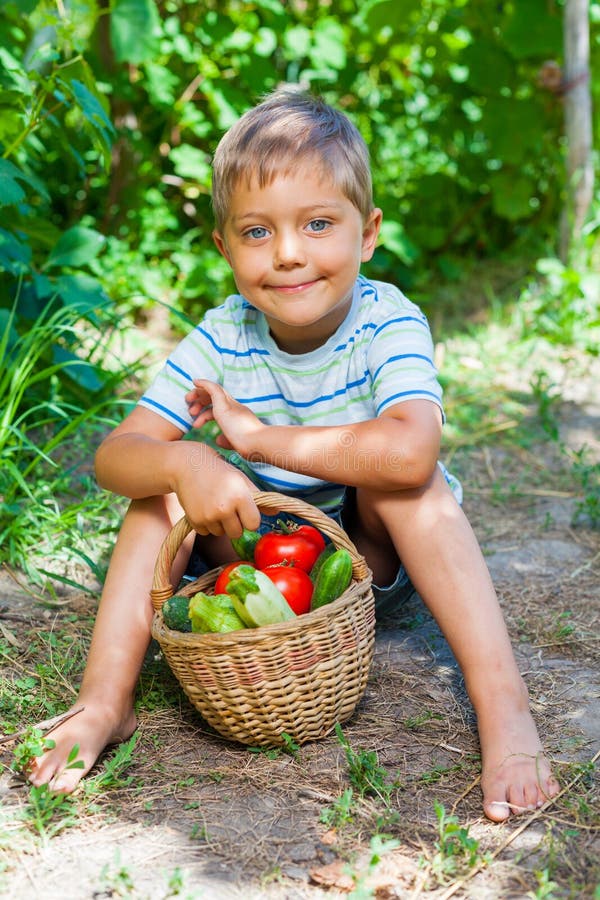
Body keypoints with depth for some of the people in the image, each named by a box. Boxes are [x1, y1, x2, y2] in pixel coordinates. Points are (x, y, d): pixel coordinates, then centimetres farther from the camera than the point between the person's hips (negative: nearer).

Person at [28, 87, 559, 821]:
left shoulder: (389, 324, -23)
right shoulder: (222, 339, -14)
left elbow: (410, 452, -44)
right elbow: (114, 455, -19)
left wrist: (259, 436, -34)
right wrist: (185, 463, -43)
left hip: (374, 562, -3)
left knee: (403, 478, -32)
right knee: (168, 480, -18)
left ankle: (502, 706, -33)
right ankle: (104, 702, -18)